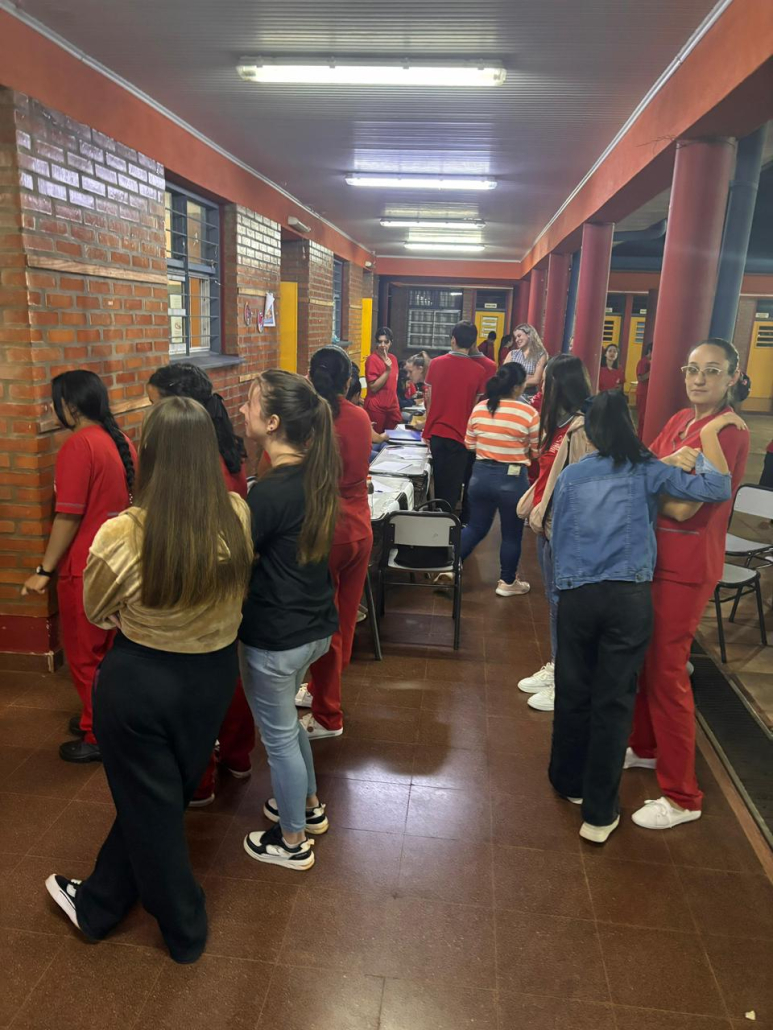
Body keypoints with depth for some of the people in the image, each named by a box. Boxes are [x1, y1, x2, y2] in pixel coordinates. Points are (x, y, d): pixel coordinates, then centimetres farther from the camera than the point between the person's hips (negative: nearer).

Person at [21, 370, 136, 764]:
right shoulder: (121, 442, 5)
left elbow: (68, 516, -21)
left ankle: (99, 737, 18)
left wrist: (44, 570, -14)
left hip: (85, 569, -8)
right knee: (108, 648, 21)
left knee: (85, 654, 7)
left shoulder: (78, 445, -19)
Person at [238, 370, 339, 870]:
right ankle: (309, 804, 48)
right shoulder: (315, 473, -2)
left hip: (275, 638, -8)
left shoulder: (270, 492, -27)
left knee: (279, 736, 13)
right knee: (286, 722, 29)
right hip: (314, 624, 8)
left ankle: (293, 842, 34)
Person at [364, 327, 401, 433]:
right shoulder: (372, 359, -12)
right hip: (376, 408, -6)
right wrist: (387, 370, -21)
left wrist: (396, 404, 15)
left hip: (392, 406, 7)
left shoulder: (393, 359, 8)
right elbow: (373, 387, -15)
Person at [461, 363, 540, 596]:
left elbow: (469, 445, 8)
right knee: (511, 533, 13)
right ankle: (507, 582, 26)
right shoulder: (528, 413, -13)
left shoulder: (479, 408, 0)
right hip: (513, 479, -4)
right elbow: (538, 451, -6)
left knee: (475, 527, 20)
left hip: (480, 475, 4)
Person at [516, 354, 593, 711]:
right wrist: (535, 507, 13)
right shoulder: (559, 423, 11)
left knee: (562, 602, 0)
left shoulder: (581, 429, -20)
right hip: (547, 521, 9)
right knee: (554, 599, 17)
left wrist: (551, 516, -20)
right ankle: (554, 666, 31)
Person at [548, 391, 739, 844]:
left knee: (573, 692, 15)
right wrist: (710, 432, 1)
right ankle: (600, 813, 12)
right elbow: (716, 488, -7)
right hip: (629, 597, -2)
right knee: (614, 700, 4)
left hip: (575, 594, 2)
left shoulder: (570, 476, 8)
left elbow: (558, 538, 11)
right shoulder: (648, 471, 1)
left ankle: (570, 781, 34)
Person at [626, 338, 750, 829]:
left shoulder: (729, 434, -16)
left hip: (687, 566, -7)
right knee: (645, 655, 17)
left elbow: (684, 507, -22)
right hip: (654, 554, 7)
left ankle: (682, 797, 14)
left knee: (666, 669, -1)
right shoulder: (681, 420, 10)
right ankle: (647, 747, 39)